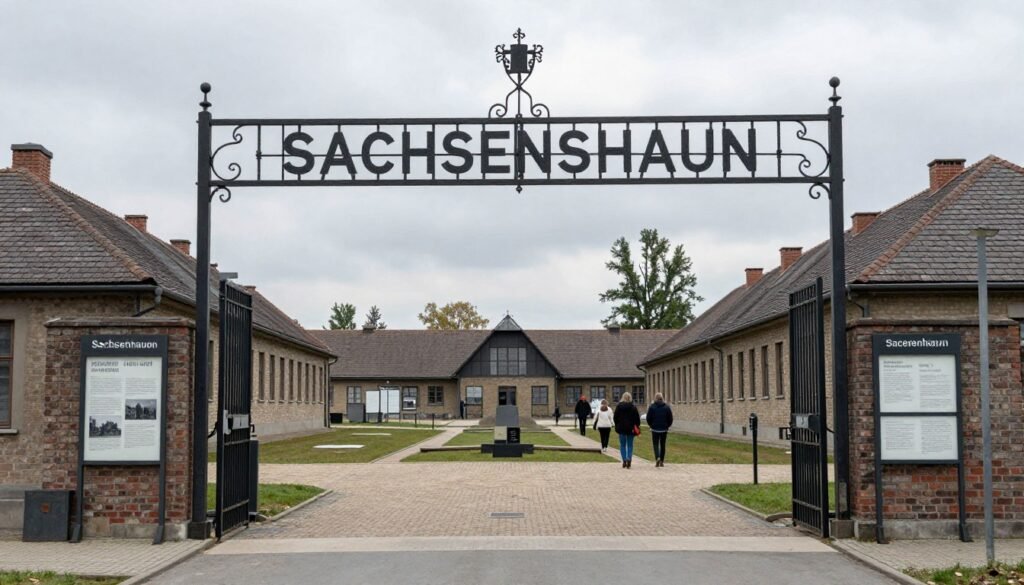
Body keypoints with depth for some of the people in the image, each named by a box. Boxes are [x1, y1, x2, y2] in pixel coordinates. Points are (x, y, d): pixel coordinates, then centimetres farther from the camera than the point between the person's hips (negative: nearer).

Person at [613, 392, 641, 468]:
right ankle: (629, 459, -10)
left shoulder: (619, 406, -4)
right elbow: (637, 418, -3)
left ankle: (624, 460, 3)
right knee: (630, 445, 8)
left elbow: (615, 417, 0)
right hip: (631, 428, 0)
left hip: (621, 428, 0)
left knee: (622, 445, 10)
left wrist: (617, 426, 12)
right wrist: (637, 427, 7)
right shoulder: (633, 406, -5)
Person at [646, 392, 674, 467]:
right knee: (662, 445, 11)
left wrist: (651, 425, 14)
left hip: (655, 429, -2)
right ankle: (661, 461, 13)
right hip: (664, 429, 2)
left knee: (656, 444, 4)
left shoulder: (651, 407, -6)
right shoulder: (667, 407, -2)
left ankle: (657, 458, -20)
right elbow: (670, 419, 0)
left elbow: (648, 418, -3)